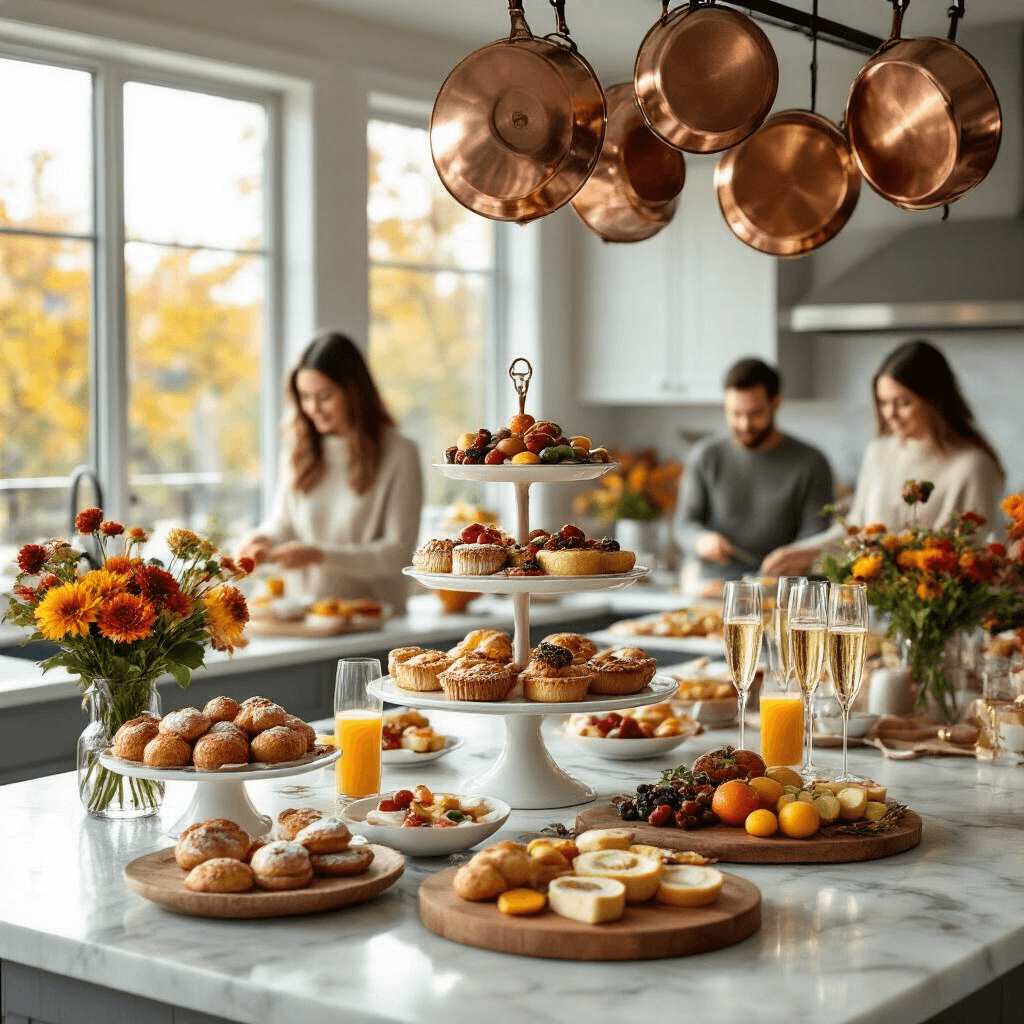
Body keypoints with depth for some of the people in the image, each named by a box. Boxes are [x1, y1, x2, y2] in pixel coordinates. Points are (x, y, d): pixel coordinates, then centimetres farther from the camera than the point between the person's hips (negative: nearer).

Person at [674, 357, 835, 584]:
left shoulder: (811, 463, 5)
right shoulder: (704, 457, 10)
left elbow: (814, 534, 1)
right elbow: (684, 524, 11)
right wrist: (701, 541, -12)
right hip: (714, 589, 2)